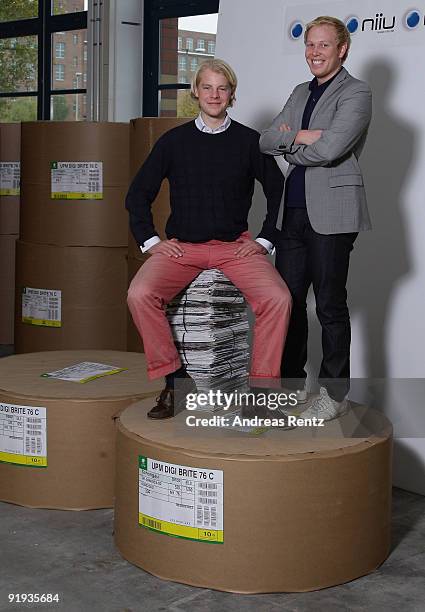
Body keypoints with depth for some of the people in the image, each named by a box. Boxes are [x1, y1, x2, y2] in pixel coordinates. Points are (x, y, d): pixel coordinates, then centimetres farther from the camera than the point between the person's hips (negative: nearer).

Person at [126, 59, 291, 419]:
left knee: (278, 298, -28)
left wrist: (265, 240, 3)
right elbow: (138, 194, 13)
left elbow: (278, 191, 12)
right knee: (140, 295, -28)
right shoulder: (174, 140, 8)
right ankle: (174, 380, -13)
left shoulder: (248, 141, 6)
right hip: (181, 246, 1)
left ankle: (261, 387, -14)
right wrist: (150, 240, 2)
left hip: (235, 246, 0)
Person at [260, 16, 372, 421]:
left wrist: (290, 145, -3)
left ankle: (334, 395, 10)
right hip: (294, 211, 7)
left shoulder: (355, 94, -5)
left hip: (330, 214, -7)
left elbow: (330, 148, -19)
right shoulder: (300, 94, 18)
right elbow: (267, 141, 9)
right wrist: (302, 136, -9)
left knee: (330, 304, -1)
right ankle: (291, 385, 23)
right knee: (287, 299, 10)